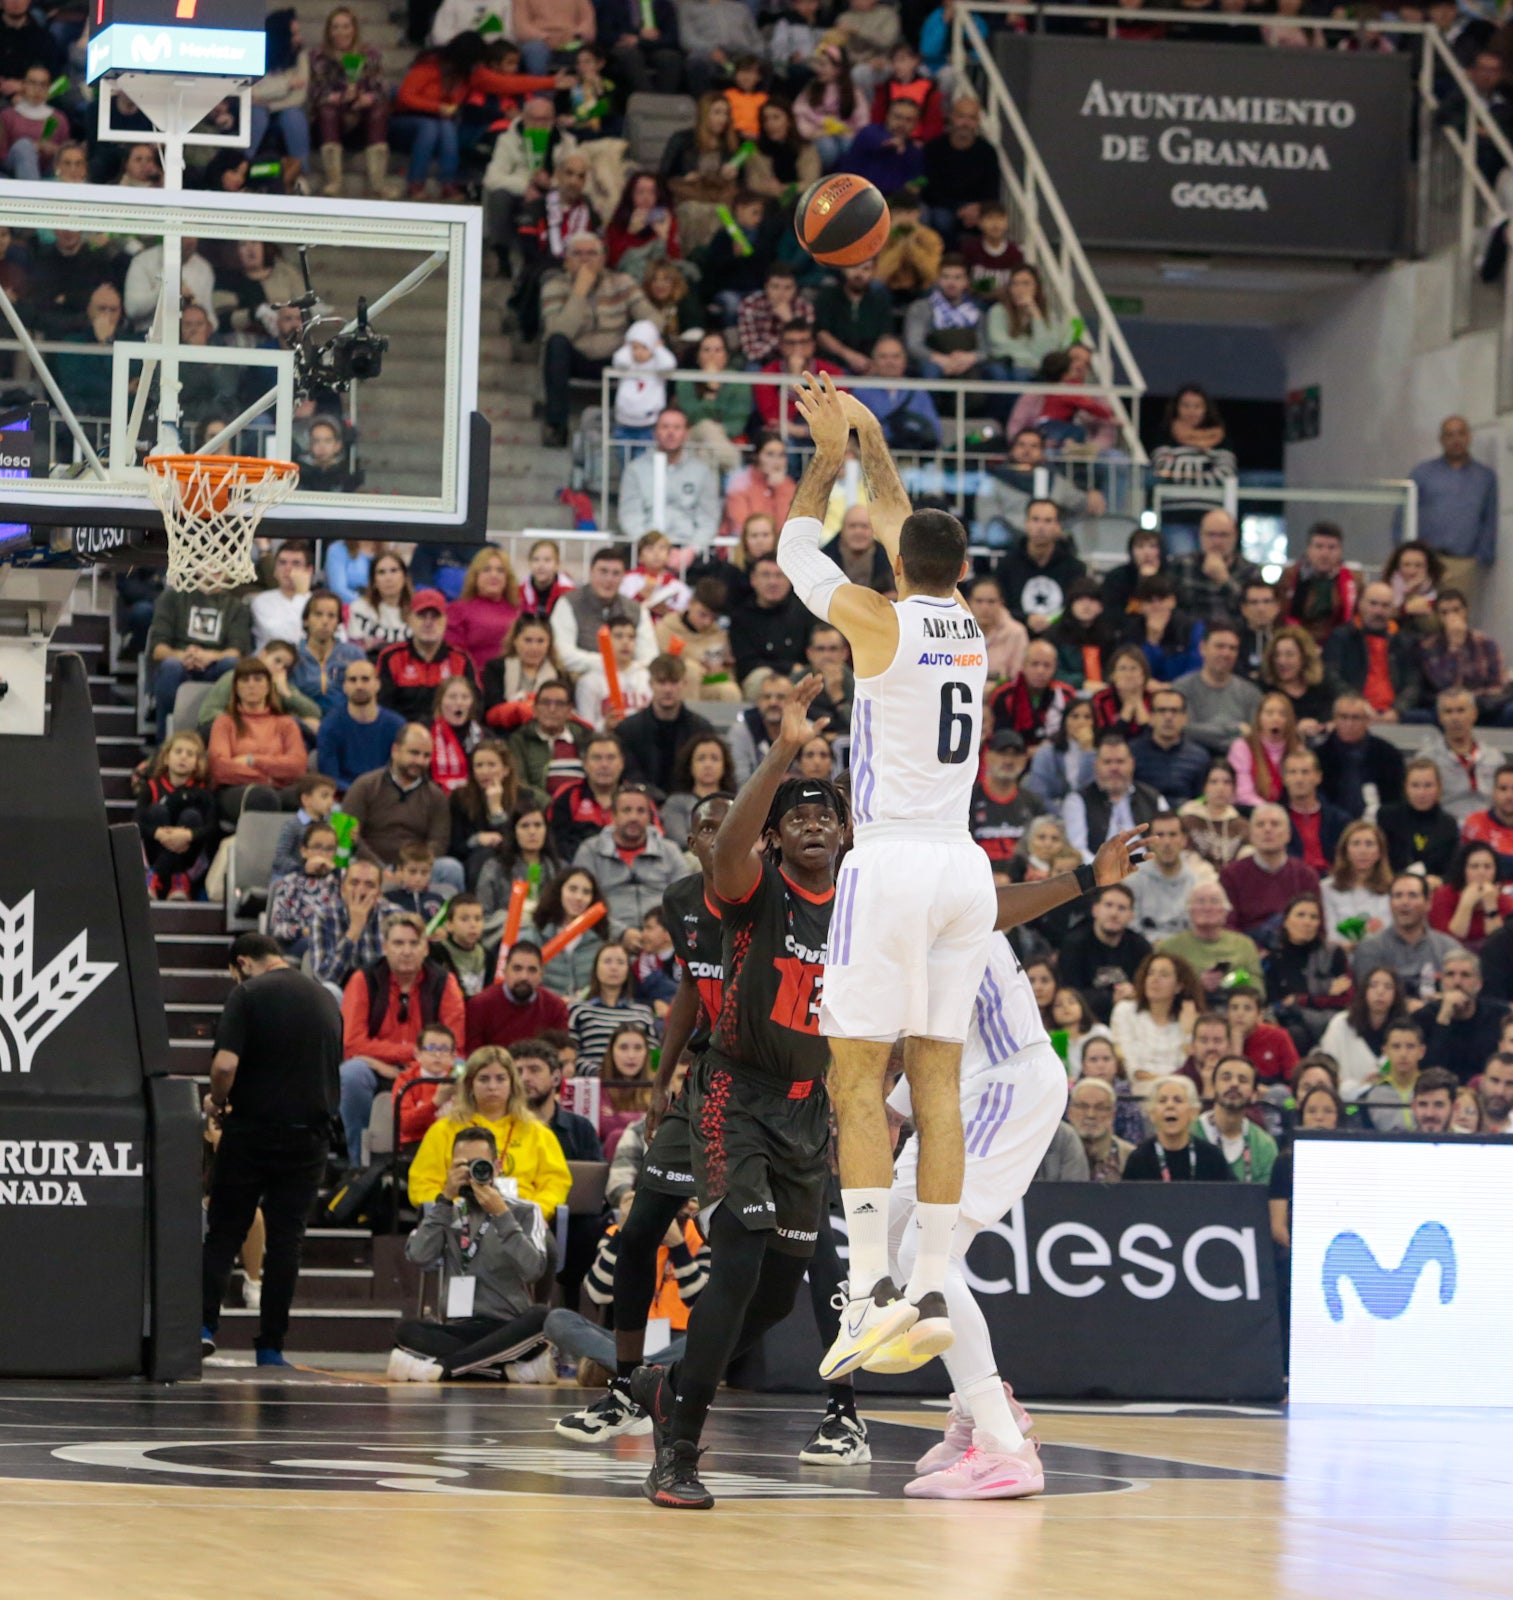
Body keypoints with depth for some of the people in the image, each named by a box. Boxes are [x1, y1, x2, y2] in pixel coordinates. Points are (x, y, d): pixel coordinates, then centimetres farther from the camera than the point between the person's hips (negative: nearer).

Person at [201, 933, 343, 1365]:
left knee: (224, 1232, 7)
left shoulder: (248, 994, -8)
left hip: (251, 1130, -4)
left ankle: (205, 1323, -6)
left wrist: (216, 1102, 0)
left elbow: (225, 1064, -17)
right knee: (285, 1237, 6)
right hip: (310, 1132, 4)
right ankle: (271, 1345, 6)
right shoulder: (326, 999, 11)